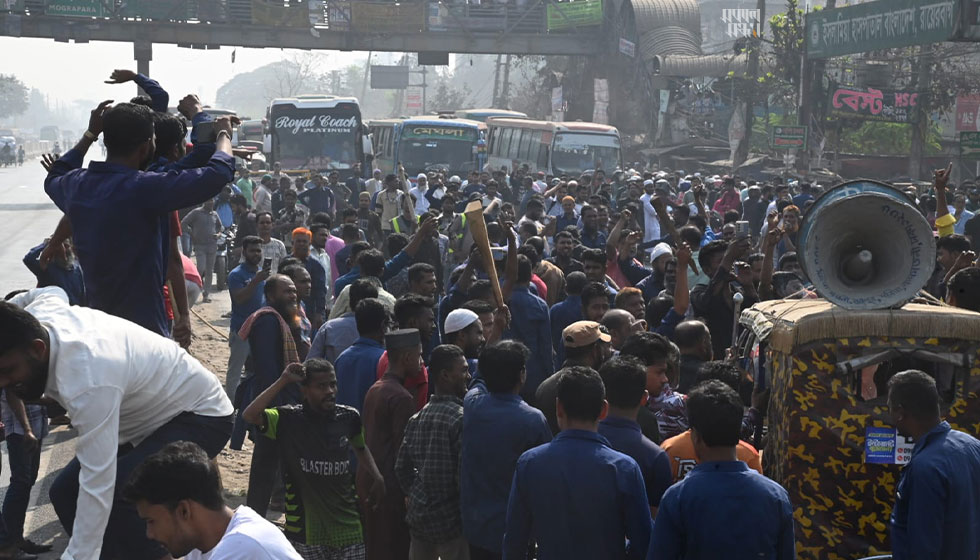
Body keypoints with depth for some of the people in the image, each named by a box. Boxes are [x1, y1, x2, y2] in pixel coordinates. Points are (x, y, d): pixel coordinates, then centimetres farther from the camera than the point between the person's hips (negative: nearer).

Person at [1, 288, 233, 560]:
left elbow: (98, 487, -41)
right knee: (65, 491, 0)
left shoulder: (88, 380, -40)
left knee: (116, 497, -32)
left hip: (200, 416, -10)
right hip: (152, 413, 10)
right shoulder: (38, 313, -14)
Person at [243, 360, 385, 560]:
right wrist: (282, 381, -25)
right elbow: (250, 415, -27)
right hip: (305, 529, -3)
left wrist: (376, 476, 5)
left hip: (346, 526, 3)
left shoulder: (349, 418, 0)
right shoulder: (288, 420, -10)